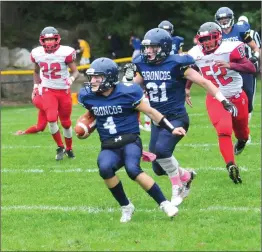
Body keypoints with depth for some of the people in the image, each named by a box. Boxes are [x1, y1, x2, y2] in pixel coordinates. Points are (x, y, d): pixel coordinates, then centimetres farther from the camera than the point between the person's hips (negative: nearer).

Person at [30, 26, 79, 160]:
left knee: (66, 122, 10)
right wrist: (36, 86, 6)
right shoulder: (37, 54, -5)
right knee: (51, 119, -19)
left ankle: (69, 149, 32)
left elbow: (75, 71, -10)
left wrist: (72, 78, -31)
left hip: (64, 91, -1)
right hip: (48, 91, 1)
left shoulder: (65, 53, -16)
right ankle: (60, 147, 1)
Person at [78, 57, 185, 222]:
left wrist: (171, 130, 1)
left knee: (133, 169, -33)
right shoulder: (88, 96, 0)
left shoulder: (127, 92, -11)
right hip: (109, 147, 3)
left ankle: (164, 203, -17)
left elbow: (150, 111, 0)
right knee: (105, 168, -30)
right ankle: (126, 207, -9)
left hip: (130, 142, -3)